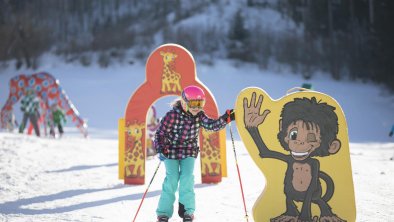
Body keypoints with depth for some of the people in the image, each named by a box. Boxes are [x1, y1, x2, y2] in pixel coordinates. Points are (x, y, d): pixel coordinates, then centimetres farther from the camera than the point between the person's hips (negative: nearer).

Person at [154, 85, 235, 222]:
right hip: (171, 151, -3)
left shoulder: (199, 116, -6)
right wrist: (161, 149, -25)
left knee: (187, 178, -9)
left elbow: (211, 125, -16)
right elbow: (160, 133, -13)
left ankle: (187, 210, 8)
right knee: (172, 180, -9)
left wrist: (225, 119, -30)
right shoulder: (172, 115, -18)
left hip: (189, 151, 3)